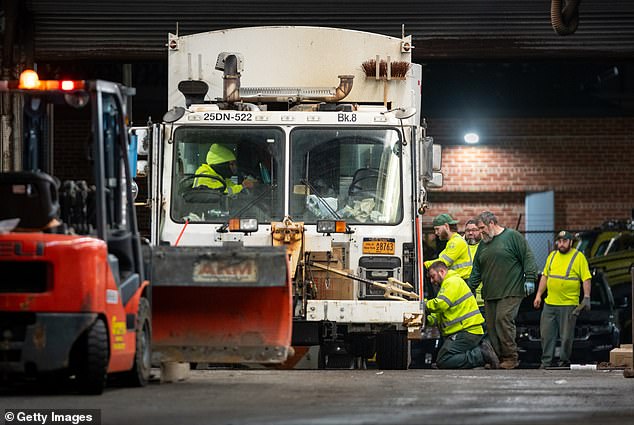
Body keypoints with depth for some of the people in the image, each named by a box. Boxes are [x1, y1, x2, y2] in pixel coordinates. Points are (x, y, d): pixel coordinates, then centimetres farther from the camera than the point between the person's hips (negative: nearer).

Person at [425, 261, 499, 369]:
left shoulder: (452, 282, -7)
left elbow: (441, 304, -22)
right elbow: (439, 315, 23)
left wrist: (424, 304, -7)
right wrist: (429, 319, 4)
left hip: (467, 331, -11)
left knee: (442, 362, -16)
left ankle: (482, 355, -16)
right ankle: (481, 348, 5)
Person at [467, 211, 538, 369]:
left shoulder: (513, 236, 0)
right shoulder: (483, 244, 20)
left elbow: (528, 258, -4)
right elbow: (476, 271, 22)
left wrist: (530, 279, -11)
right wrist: (469, 289, 15)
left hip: (510, 292, -7)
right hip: (490, 294, 7)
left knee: (504, 319, -17)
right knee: (491, 325, 2)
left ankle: (511, 357, -12)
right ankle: (497, 358, 6)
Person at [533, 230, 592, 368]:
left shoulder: (579, 257, -1)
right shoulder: (552, 256, 14)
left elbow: (586, 279, -4)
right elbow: (545, 276, 19)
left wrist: (586, 298, -13)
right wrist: (539, 295, 12)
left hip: (569, 305, -5)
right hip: (549, 303, 5)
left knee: (566, 336, -1)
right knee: (547, 334, 4)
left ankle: (564, 361, 8)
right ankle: (546, 361, 10)